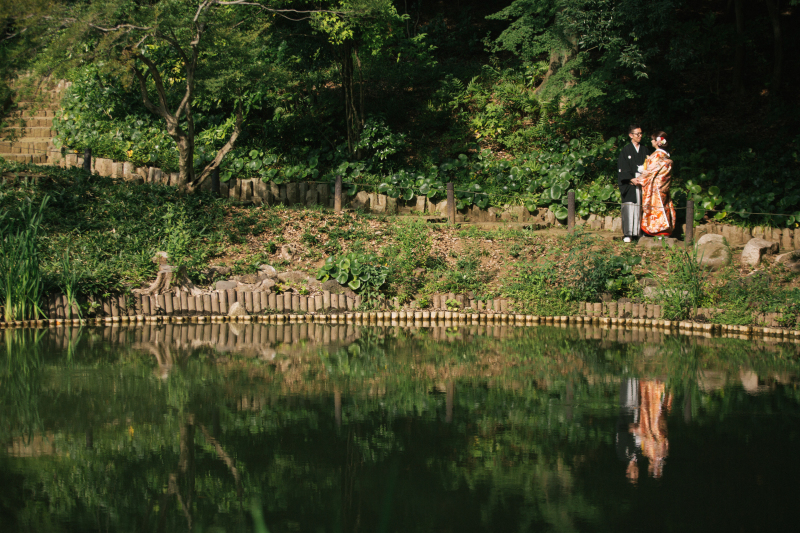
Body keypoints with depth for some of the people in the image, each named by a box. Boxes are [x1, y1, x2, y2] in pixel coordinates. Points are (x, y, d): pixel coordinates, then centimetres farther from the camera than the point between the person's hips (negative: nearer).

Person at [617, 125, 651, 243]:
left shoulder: (645, 150, 13)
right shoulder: (626, 150, 2)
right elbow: (623, 168, -4)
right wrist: (632, 179, -15)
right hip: (630, 184, -3)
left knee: (640, 207, 0)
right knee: (629, 207, -9)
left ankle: (640, 231, 3)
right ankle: (628, 233, -10)